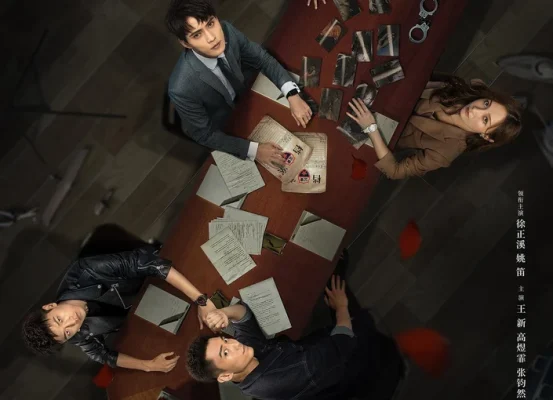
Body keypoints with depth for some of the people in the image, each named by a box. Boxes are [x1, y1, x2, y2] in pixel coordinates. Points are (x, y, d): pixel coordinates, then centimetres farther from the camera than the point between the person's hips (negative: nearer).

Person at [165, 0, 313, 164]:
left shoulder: (226, 31, -29)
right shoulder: (182, 88, -42)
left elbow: (262, 59, -13)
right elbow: (206, 135, -27)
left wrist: (293, 95, -25)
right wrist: (253, 149, -31)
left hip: (239, 96, 4)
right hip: (217, 128, -4)